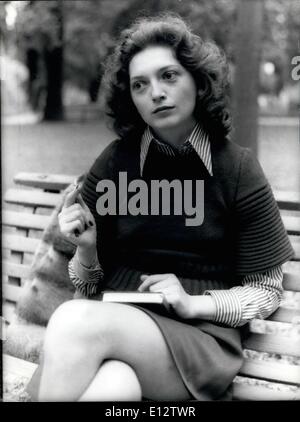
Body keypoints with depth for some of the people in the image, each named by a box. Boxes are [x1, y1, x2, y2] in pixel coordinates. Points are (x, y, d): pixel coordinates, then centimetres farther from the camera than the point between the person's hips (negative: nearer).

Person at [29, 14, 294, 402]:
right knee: (110, 389, -36)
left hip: (201, 338, -1)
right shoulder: (115, 161, 5)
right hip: (115, 320, 2)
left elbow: (266, 290, 6)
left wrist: (195, 304, -10)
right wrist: (86, 249, -9)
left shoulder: (237, 169, 0)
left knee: (75, 321, -31)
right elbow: (90, 284, 13)